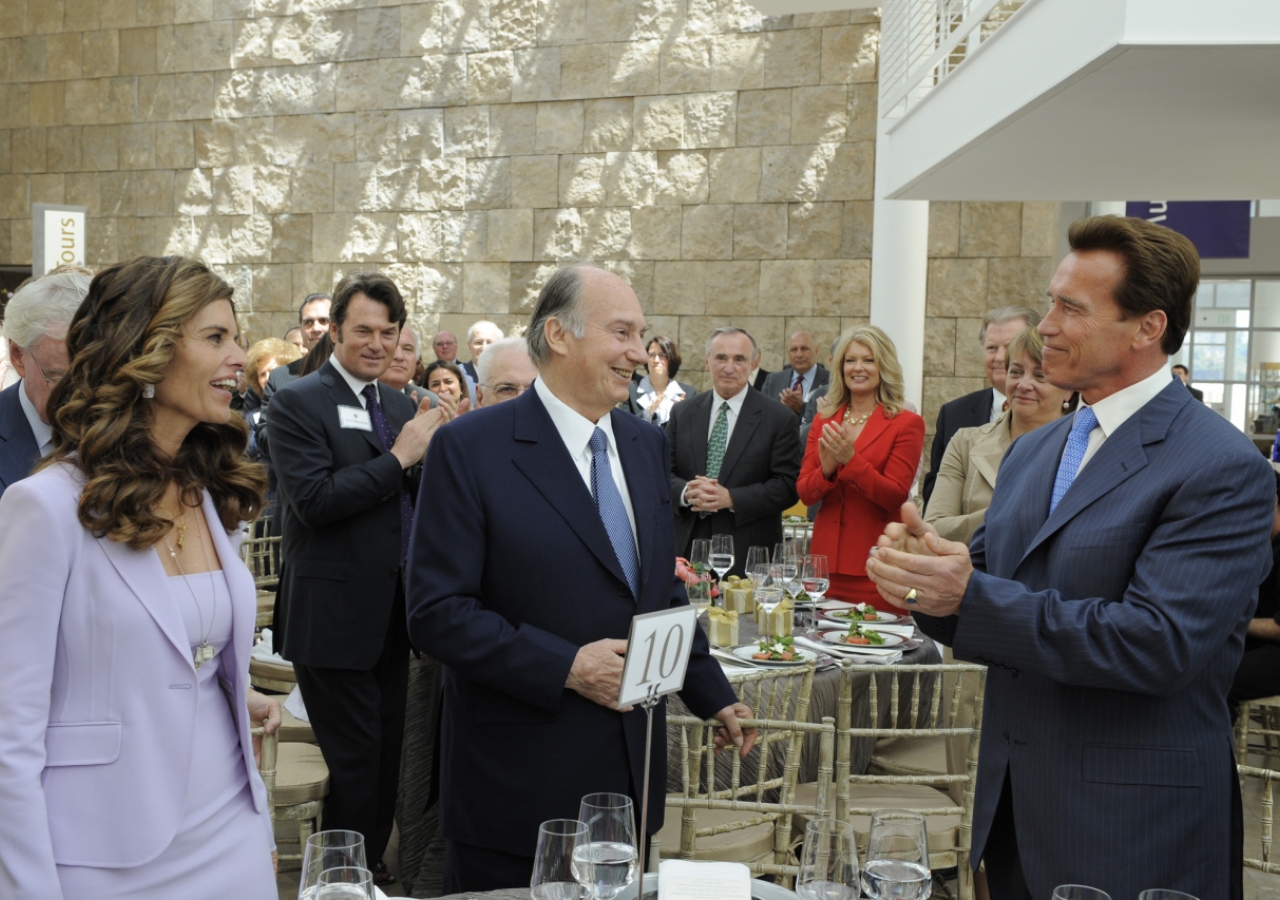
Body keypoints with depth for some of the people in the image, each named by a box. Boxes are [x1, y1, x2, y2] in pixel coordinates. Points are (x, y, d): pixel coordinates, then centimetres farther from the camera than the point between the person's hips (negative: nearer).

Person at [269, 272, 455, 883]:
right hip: (335, 618, -7)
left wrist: (436, 453, -7)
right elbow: (314, 499, -20)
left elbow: (421, 502, 12)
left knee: (387, 758, 17)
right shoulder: (298, 403, -9)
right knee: (355, 763, -1)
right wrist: (399, 458, -21)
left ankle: (374, 869, 34)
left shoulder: (402, 406, 12)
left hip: (394, 615, 7)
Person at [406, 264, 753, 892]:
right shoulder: (469, 448, -12)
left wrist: (713, 696, 13)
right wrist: (565, 666, -21)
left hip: (633, 770, 6)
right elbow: (436, 611, -16)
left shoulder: (646, 445, 9)